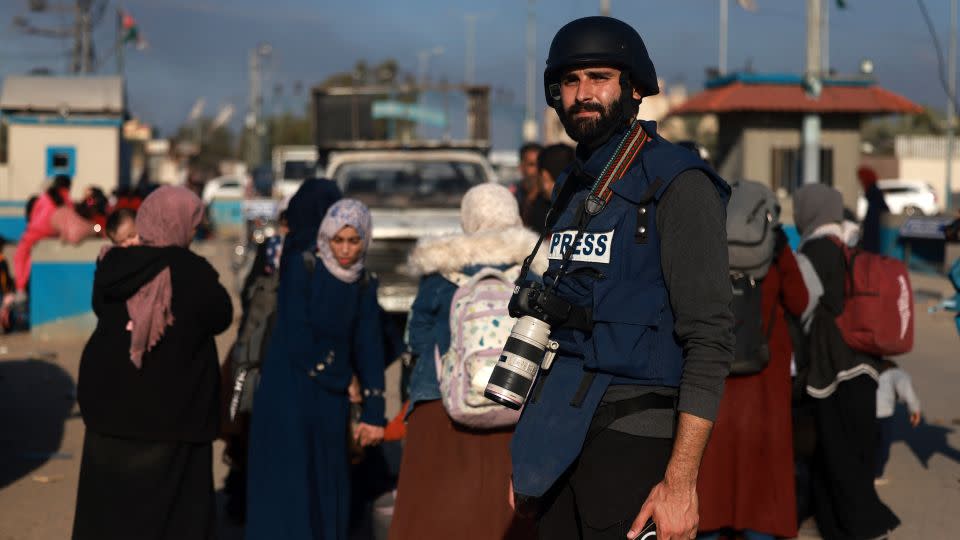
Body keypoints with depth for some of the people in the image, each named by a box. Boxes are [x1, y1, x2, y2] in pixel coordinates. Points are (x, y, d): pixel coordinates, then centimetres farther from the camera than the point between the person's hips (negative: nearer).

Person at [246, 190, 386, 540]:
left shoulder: (364, 284, 6)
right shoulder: (302, 266, -9)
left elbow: (369, 348, 2)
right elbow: (295, 333, -13)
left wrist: (374, 412, -5)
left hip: (331, 395, 5)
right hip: (288, 388, -5)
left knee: (329, 491, 8)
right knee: (287, 487, -6)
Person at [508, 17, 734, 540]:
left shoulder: (677, 184, -10)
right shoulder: (571, 188, 14)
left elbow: (709, 339, -15)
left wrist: (681, 479, -21)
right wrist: (526, 454, 17)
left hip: (633, 435, -7)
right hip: (563, 432, 7)